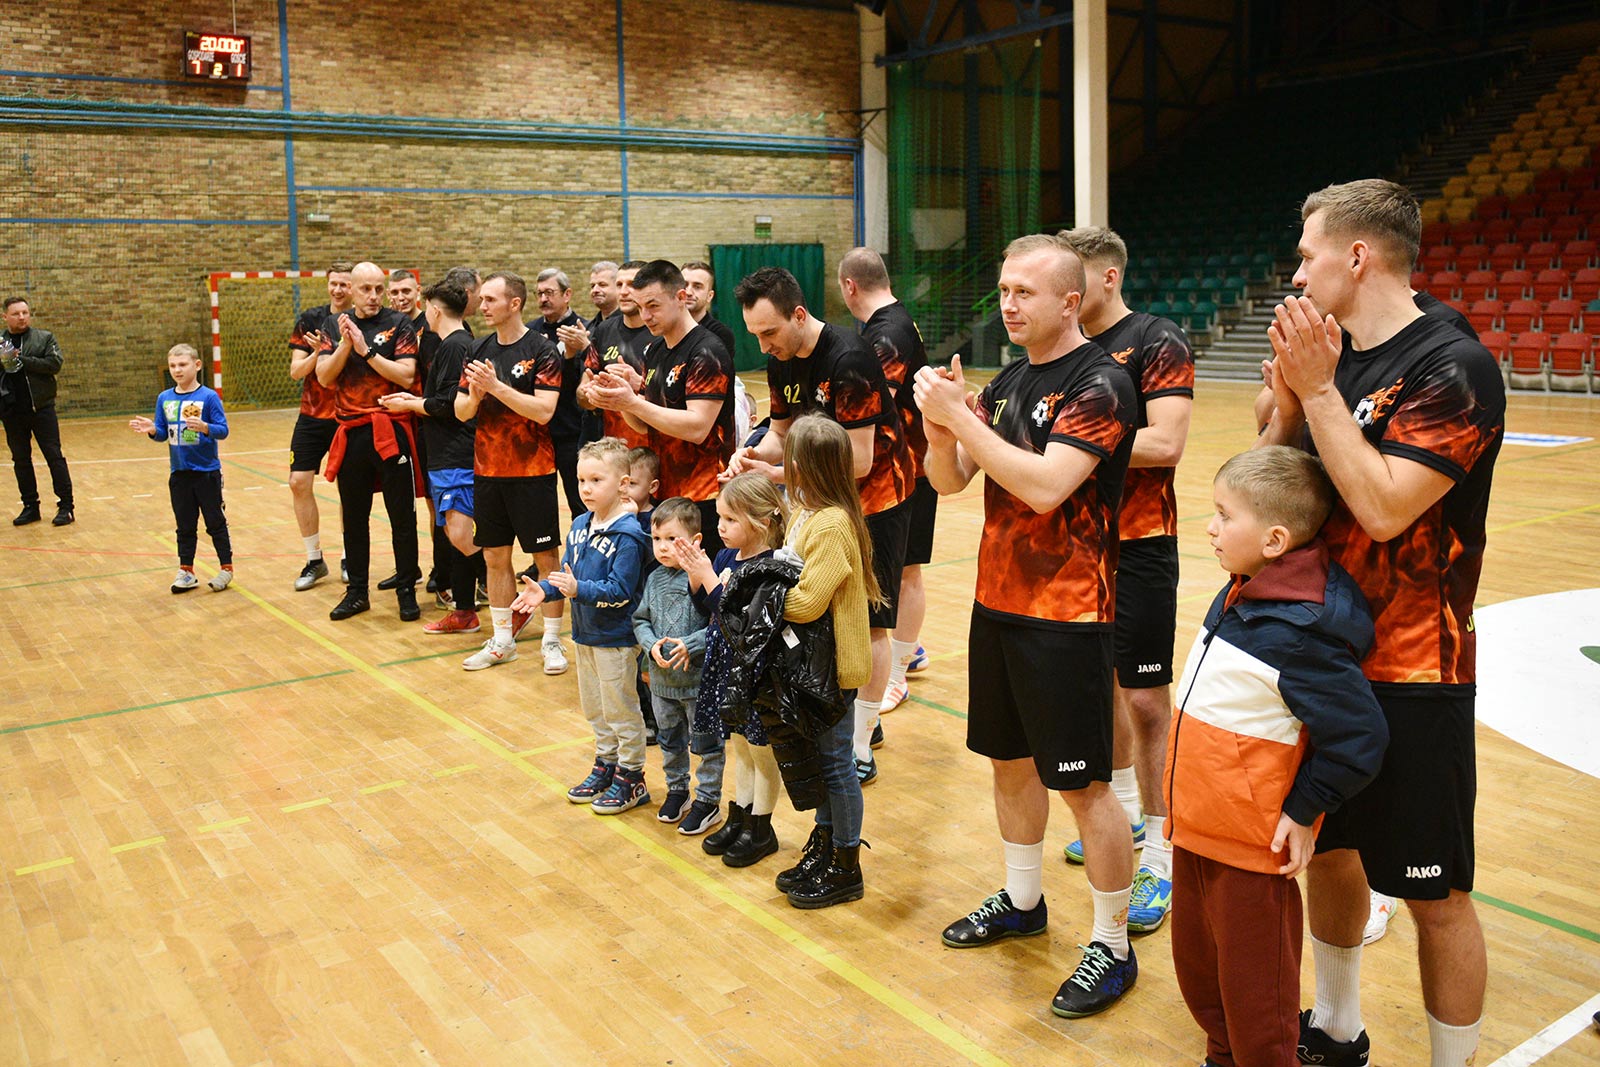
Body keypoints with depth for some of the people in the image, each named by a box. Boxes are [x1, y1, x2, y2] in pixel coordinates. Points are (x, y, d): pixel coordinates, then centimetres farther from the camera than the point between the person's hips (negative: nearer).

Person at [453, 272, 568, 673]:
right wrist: (474, 393, -13)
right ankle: (502, 640, 23)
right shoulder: (479, 350, 8)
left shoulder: (542, 350, -9)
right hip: (488, 470, 6)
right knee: (494, 556, 11)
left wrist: (497, 386, -23)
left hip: (532, 472, -6)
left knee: (546, 556, 3)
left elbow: (544, 411, -19)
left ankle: (552, 641, 14)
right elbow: (461, 412, 8)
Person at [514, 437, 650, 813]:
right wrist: (544, 590, -7)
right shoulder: (580, 525, 4)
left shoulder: (627, 534, -21)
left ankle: (631, 778, 18)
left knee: (619, 708, 4)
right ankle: (606, 764, 37)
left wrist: (580, 590, -35)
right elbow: (568, 574, 10)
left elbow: (620, 591, -26)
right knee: (593, 706, 20)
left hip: (615, 637, -8)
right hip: (585, 632, 8)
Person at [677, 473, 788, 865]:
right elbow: (707, 608, 9)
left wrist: (708, 578, -26)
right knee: (739, 745, 22)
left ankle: (761, 829, 24)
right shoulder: (726, 556, 2)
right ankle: (739, 817, 37)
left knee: (762, 751, 9)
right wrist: (694, 573, -6)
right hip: (728, 666, 8)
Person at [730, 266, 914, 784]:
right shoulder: (780, 362, -2)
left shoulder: (847, 360, -27)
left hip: (877, 495, -8)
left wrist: (779, 474, -26)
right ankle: (858, 718, 27)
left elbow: (859, 461, -27)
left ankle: (861, 749, 8)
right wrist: (756, 453, -15)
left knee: (868, 622, -2)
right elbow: (783, 432, 7)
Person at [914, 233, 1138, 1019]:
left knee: (1082, 784, 0)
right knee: (1009, 760, 19)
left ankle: (1113, 946, 15)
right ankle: (1021, 901, 38)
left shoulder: (1100, 383, -14)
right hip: (998, 601, 8)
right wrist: (939, 419, -12)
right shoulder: (1010, 379, 10)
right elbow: (948, 480, 7)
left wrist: (960, 416, -23)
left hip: (1066, 616, -8)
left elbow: (1045, 485, -26)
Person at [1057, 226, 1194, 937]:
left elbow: (1165, 444, -21)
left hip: (1139, 545, -7)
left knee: (1147, 697, -4)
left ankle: (1160, 856, 6)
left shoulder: (1157, 341, -11)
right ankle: (1125, 810, 35)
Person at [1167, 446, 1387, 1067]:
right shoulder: (1240, 595, 2)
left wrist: (1304, 809, -14)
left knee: (1253, 986, 9)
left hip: (1252, 849, -9)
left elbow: (1359, 736, -22)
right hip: (1195, 827, 9)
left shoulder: (1299, 634, -26)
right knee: (1196, 965, 24)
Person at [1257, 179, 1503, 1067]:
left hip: (1411, 678, -8)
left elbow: (1384, 507, -26)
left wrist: (1317, 388, -21)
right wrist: (1288, 394, -8)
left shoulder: (1452, 367, -16)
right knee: (1328, 851, 20)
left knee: (1434, 893, 4)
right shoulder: (1334, 358, 7)